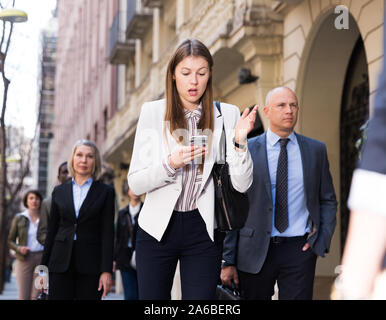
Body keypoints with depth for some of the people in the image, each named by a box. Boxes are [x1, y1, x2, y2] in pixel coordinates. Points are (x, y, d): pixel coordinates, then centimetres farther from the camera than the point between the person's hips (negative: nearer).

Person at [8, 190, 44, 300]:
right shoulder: (19, 218, 4)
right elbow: (10, 241, 6)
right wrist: (19, 249, -14)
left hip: (41, 258, 1)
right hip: (24, 259, 0)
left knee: (37, 296, -5)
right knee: (23, 296, -4)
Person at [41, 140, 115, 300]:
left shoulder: (105, 192, 4)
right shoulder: (59, 191, 12)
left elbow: (107, 232, -1)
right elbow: (51, 230, 14)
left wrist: (106, 270, -9)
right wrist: (43, 267, 9)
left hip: (90, 264, -2)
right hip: (61, 262, 2)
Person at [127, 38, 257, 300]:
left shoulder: (227, 115, 2)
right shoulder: (153, 112, 1)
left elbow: (242, 185, -2)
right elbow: (135, 183, -3)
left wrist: (239, 141, -17)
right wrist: (170, 164, -20)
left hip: (203, 230, 0)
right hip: (158, 228, 0)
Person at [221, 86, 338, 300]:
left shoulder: (316, 150, 8)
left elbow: (328, 200, 15)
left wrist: (322, 240, -1)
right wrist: (228, 260, -2)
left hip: (299, 250, 1)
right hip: (255, 250, -1)